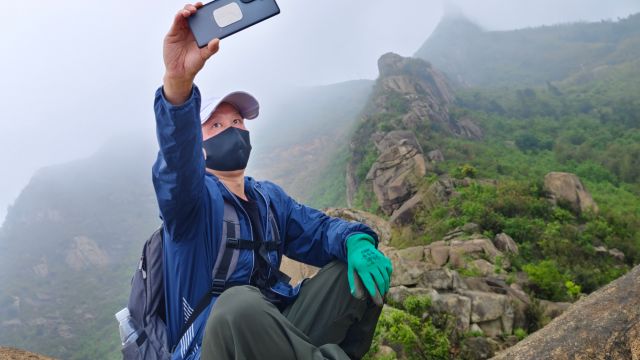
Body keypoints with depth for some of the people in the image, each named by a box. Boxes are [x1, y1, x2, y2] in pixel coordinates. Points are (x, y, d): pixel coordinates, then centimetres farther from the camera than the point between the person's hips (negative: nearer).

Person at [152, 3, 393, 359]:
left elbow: (318, 229, 7)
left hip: (280, 327, 6)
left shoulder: (270, 196, 18)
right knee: (239, 303, -40)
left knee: (361, 265, -7)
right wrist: (178, 82, -45)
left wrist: (357, 242, -18)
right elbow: (178, 162, -26)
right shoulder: (192, 197, -3)